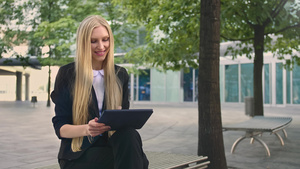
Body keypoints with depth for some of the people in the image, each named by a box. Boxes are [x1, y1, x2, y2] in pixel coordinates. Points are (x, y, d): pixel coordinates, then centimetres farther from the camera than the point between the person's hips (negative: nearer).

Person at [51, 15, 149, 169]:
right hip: (79, 155, -4)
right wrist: (86, 129, -23)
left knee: (130, 135, -32)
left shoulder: (120, 74, 12)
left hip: (111, 147, 5)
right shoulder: (66, 74, 1)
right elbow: (60, 127, -2)